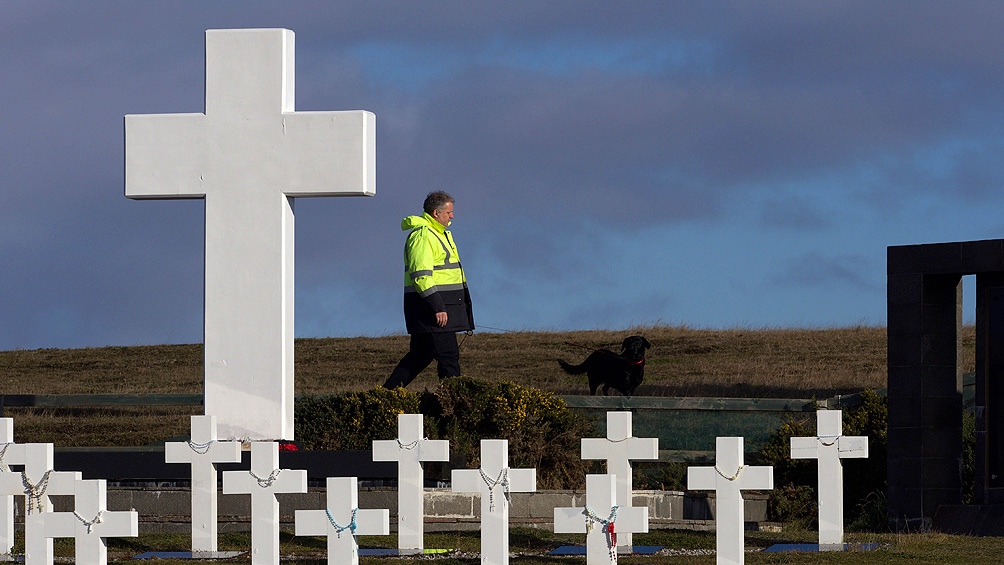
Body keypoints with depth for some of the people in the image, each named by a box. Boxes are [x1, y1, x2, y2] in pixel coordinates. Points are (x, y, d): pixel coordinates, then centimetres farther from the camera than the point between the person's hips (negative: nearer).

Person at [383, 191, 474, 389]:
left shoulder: (439, 233, 20)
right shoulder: (422, 235, -14)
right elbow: (421, 276, -22)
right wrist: (437, 307, -25)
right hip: (429, 305, -11)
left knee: (420, 355, 13)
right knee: (448, 355, -9)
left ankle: (388, 392, 17)